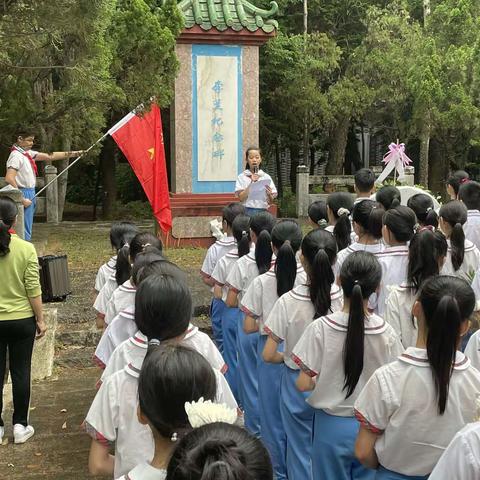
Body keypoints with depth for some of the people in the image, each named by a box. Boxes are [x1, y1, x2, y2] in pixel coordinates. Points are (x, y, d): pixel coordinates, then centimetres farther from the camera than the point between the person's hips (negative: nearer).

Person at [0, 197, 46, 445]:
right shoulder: (26, 249, -13)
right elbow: (33, 290, -10)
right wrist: (40, 319, 1)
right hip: (22, 321, -1)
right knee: (21, 372, 10)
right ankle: (20, 425, 18)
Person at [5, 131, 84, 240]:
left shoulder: (28, 153, 12)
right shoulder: (16, 156, -15)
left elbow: (49, 156, 12)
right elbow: (9, 179, -23)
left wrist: (73, 154, 7)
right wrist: (22, 199, -23)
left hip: (30, 194, 10)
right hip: (24, 194, -10)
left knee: (27, 230, 15)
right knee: (24, 231, -8)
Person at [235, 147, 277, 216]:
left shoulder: (266, 177, 8)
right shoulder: (242, 177, 4)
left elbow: (270, 202, 7)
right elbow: (241, 198, -8)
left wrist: (269, 194, -14)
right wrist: (252, 182, -14)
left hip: (263, 211, 2)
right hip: (247, 211, -1)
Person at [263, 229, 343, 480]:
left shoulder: (288, 302, -19)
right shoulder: (346, 298, -16)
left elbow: (269, 355, -15)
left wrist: (288, 356, 4)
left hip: (298, 382, -1)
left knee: (301, 450, 17)